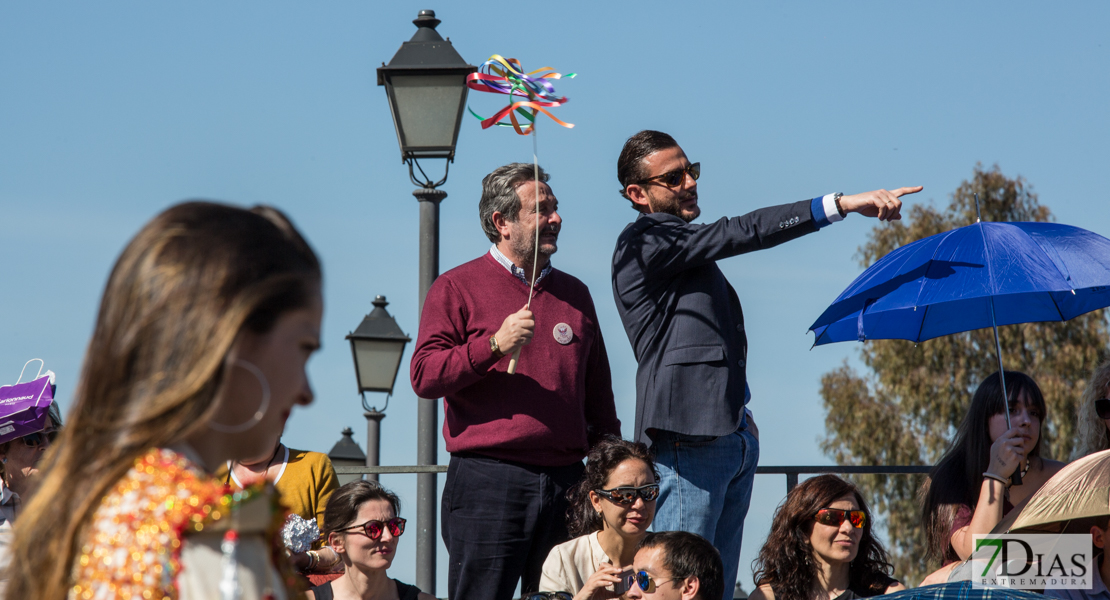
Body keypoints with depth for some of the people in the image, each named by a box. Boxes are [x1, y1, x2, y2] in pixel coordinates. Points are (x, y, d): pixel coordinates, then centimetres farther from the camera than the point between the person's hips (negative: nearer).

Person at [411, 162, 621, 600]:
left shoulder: (574, 293, 19)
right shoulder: (457, 288, 4)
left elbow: (598, 395, 21)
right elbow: (424, 376, -6)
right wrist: (494, 345, -17)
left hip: (566, 480, 5)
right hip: (486, 479, -5)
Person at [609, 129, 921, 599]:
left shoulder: (686, 248, 23)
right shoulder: (643, 242, -6)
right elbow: (740, 233, -18)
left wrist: (738, 411, 15)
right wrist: (840, 205, -22)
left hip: (733, 436, 10)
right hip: (688, 438, -10)